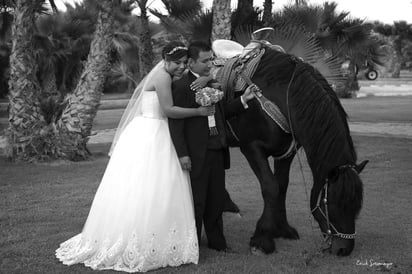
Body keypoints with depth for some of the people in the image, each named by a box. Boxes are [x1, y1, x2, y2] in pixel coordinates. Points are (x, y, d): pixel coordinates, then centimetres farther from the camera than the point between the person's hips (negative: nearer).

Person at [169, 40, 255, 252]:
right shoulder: (181, 86, -12)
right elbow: (175, 123, -15)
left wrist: (243, 100, 7)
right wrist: (182, 154, -19)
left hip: (217, 152, 7)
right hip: (196, 155, -7)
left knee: (216, 199, 16)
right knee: (196, 201, 5)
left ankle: (216, 241, 30)